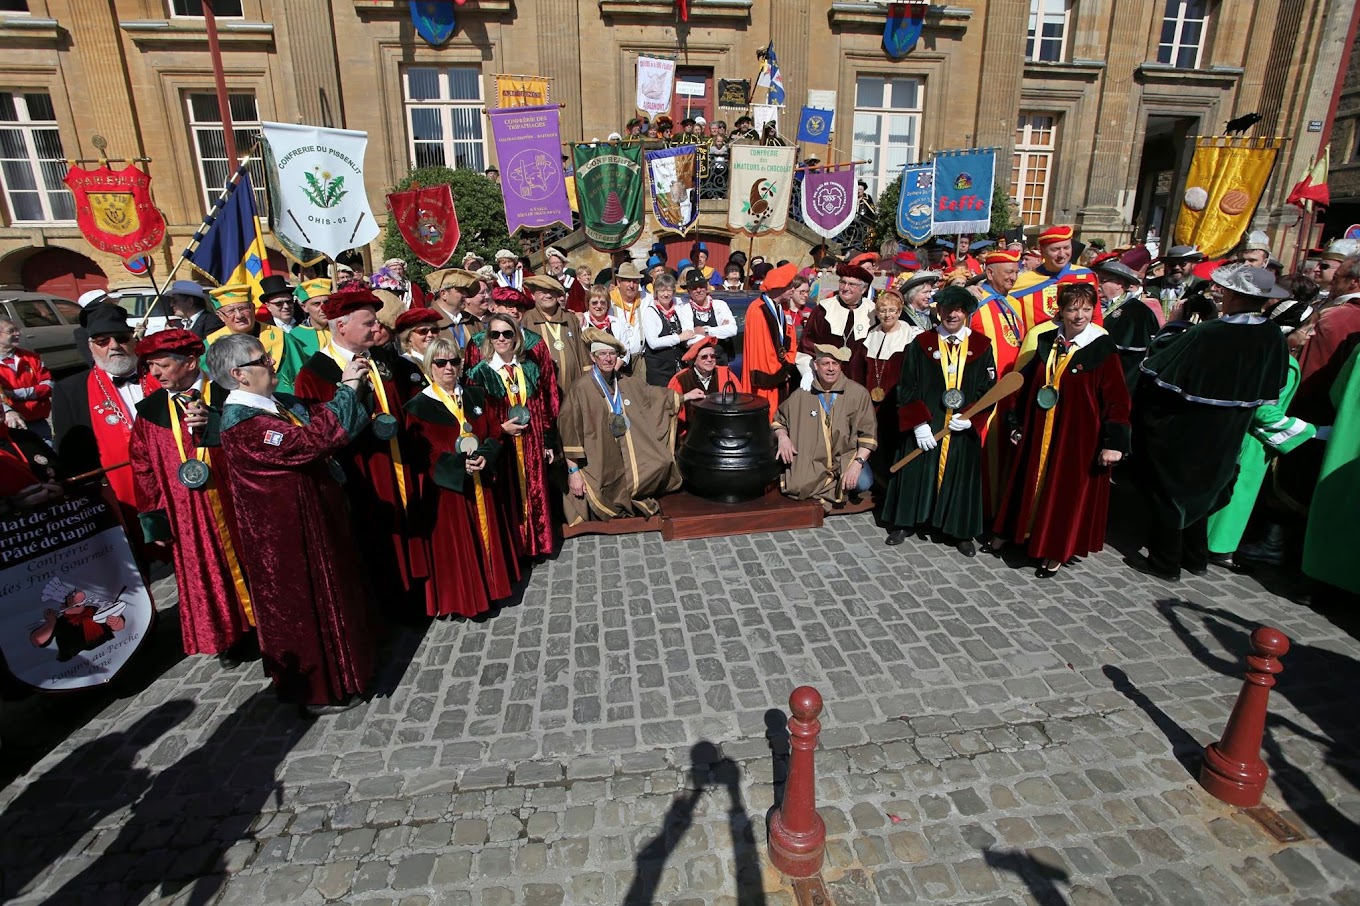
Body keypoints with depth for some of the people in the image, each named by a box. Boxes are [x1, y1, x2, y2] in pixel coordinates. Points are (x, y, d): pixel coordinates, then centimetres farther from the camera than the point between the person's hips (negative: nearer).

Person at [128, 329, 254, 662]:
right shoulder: (150, 410, 4)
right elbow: (144, 468, 8)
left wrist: (213, 424, -25)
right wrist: (154, 517, 6)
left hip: (237, 503, -3)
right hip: (187, 515, 3)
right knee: (206, 575, 11)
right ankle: (227, 635, 27)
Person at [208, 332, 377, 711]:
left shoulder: (279, 403, 2)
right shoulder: (242, 423, -25)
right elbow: (312, 439, -34)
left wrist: (353, 386, -6)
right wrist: (346, 388, -26)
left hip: (314, 515, 9)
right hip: (286, 528, -9)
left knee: (330, 591, 22)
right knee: (300, 602, 8)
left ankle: (340, 662, 43)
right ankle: (313, 688, 27)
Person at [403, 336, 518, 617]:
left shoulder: (475, 396, 8)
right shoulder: (418, 406, -8)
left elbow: (494, 433, 6)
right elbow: (422, 454, -12)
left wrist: (485, 457, -14)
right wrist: (460, 464, -23)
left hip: (480, 483, 5)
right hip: (446, 486, -5)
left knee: (485, 536, 15)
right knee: (455, 544, 3)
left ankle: (490, 585, 31)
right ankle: (460, 598, 18)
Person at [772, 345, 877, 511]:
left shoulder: (858, 393, -2)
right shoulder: (801, 394, 3)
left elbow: (868, 433, -4)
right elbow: (779, 420, 16)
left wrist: (857, 463, -18)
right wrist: (782, 436, -7)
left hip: (847, 457, -1)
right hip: (812, 461, 1)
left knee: (862, 482, -30)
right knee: (795, 485, -26)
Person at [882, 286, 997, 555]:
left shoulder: (981, 346, 3)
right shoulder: (922, 344, 1)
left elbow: (989, 389, 3)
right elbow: (906, 389, -3)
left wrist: (971, 418, -13)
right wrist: (919, 423, -12)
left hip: (963, 431, 1)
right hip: (924, 430, -1)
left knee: (960, 478, 9)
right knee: (916, 474, 8)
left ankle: (961, 532, 24)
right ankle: (903, 523, 24)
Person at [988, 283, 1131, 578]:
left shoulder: (1102, 349, -11)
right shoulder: (1047, 343, 2)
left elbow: (1117, 399, -13)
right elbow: (1029, 385, 11)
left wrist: (1114, 442, -18)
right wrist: (1016, 422, 11)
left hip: (1078, 436, -4)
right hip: (1039, 432, 4)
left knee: (1067, 492, 6)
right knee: (1030, 485, 17)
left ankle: (1056, 552, 22)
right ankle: (1008, 533, 34)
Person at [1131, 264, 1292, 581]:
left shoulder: (1206, 335, -27)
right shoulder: (1272, 338, -6)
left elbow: (1157, 374, -21)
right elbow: (1271, 391, 6)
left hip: (1180, 434, -6)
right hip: (1223, 439, 6)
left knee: (1168, 494, 10)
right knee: (1199, 491, 23)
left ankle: (1165, 563, 20)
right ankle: (1196, 558, 35)